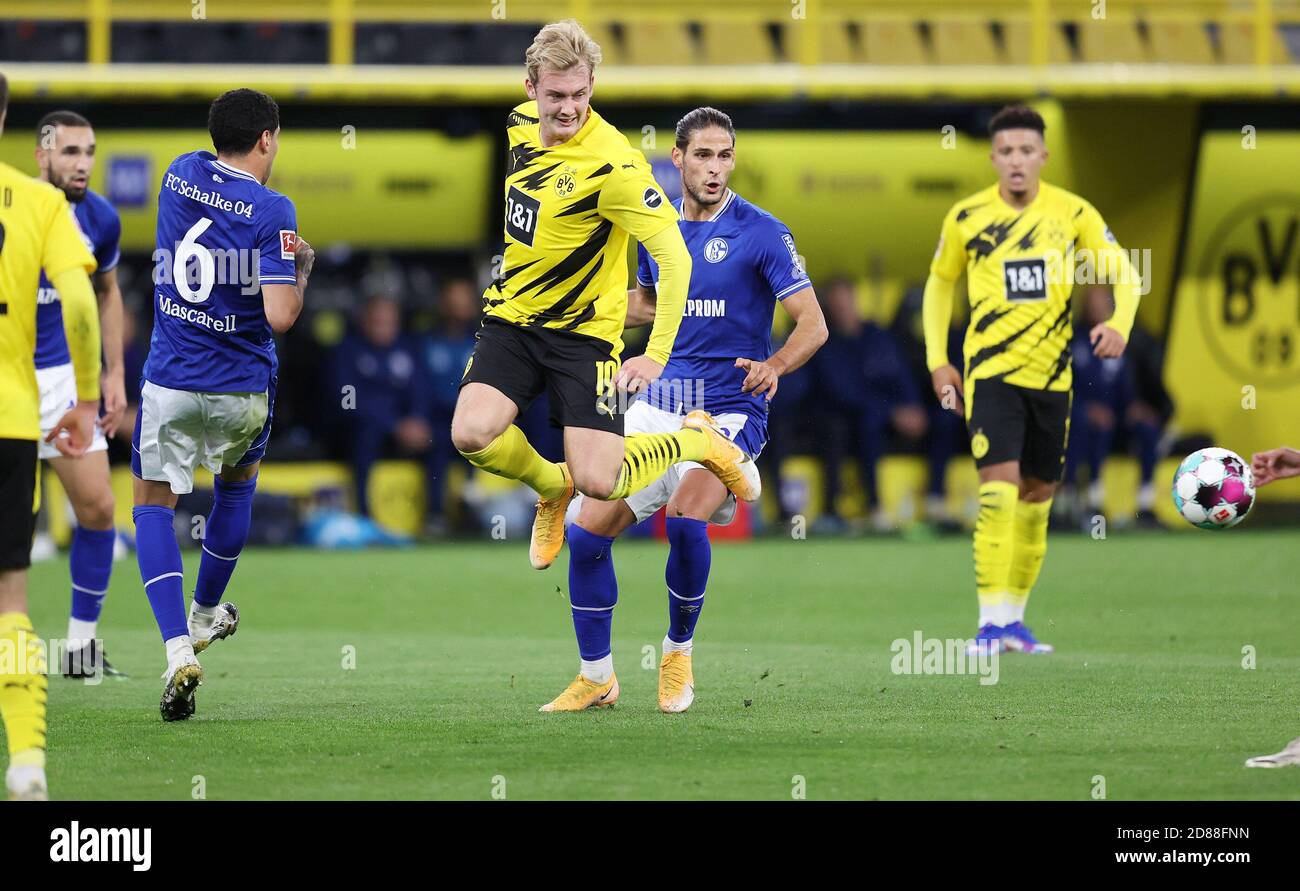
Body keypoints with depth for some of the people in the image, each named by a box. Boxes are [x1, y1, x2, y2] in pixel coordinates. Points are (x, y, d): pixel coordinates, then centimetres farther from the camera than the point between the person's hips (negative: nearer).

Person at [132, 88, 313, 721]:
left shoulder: (182, 174, -1)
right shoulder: (271, 211, -15)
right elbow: (280, 316, -21)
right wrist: (302, 267, -3)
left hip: (170, 381, 1)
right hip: (243, 388, -1)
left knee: (152, 503, 11)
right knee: (238, 483, 29)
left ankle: (179, 651, -8)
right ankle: (206, 615, 42)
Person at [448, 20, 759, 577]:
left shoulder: (611, 163, -22)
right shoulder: (522, 124, 0)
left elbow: (674, 256, -22)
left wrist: (656, 357, -24)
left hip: (582, 331, -5)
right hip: (511, 317, 5)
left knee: (598, 483, -15)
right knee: (472, 436, -20)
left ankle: (698, 441, 18)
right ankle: (553, 487, 14)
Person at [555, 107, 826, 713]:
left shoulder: (761, 233, -8)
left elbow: (813, 325, -11)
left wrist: (774, 367, -30)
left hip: (728, 409, -5)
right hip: (658, 405, 5)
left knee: (686, 521, -29)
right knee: (588, 530, -4)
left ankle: (678, 652, -3)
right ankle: (596, 676, 12)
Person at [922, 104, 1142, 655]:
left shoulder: (1072, 213, -2)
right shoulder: (967, 217, -3)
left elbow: (1124, 272, 3)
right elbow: (939, 283, 12)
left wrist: (1119, 325, -17)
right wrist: (937, 360, 6)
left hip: (1052, 374, 3)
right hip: (990, 372, -3)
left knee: (1037, 497, 9)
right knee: (999, 488, -17)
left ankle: (1015, 620, 22)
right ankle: (991, 622, -18)